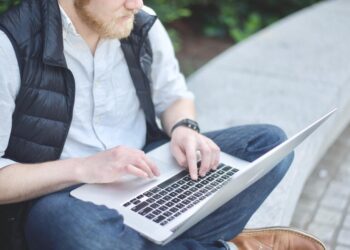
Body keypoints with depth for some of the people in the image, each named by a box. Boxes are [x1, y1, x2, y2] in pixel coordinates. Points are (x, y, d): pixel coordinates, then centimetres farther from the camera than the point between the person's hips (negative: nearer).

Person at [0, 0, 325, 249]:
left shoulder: (143, 26, -2)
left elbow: (173, 96, 14)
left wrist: (184, 128, -9)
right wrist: (82, 168, -28)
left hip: (142, 172, 5)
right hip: (56, 193, -4)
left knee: (270, 143, -5)